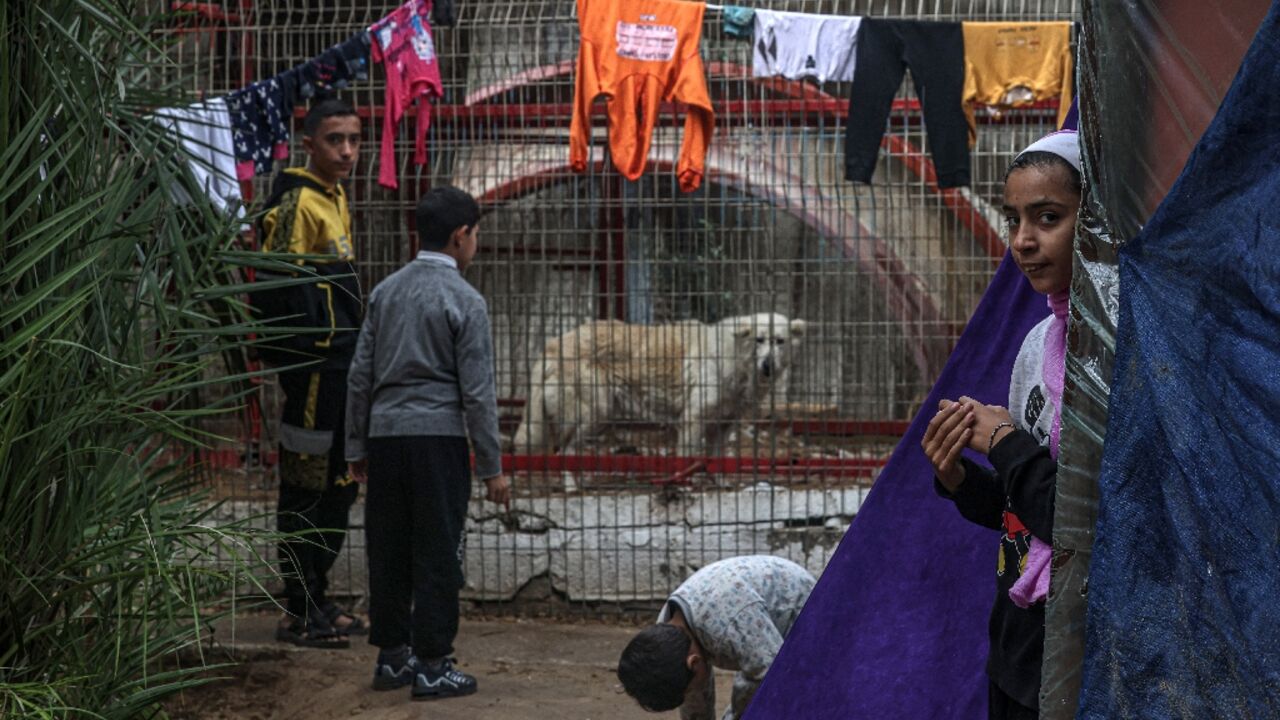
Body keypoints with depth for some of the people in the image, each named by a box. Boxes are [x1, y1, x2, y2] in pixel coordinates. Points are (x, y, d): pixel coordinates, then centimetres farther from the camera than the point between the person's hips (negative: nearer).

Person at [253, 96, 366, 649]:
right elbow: (277, 287, -19)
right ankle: (301, 613, 2)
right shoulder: (298, 202, -13)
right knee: (308, 489, -4)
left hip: (339, 364, 10)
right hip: (314, 363, -10)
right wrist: (301, 363, -21)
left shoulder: (334, 199, 17)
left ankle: (315, 601, 26)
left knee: (339, 485, 16)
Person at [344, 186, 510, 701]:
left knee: (388, 551, 12)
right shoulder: (464, 301, -6)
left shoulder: (386, 292, 9)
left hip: (385, 433, 6)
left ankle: (392, 657, 21)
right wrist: (492, 467, -2)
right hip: (438, 438, -6)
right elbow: (477, 393, -8)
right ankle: (431, 666, 3)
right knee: (437, 556, 1)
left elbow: (360, 376, 11)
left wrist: (357, 447, 19)